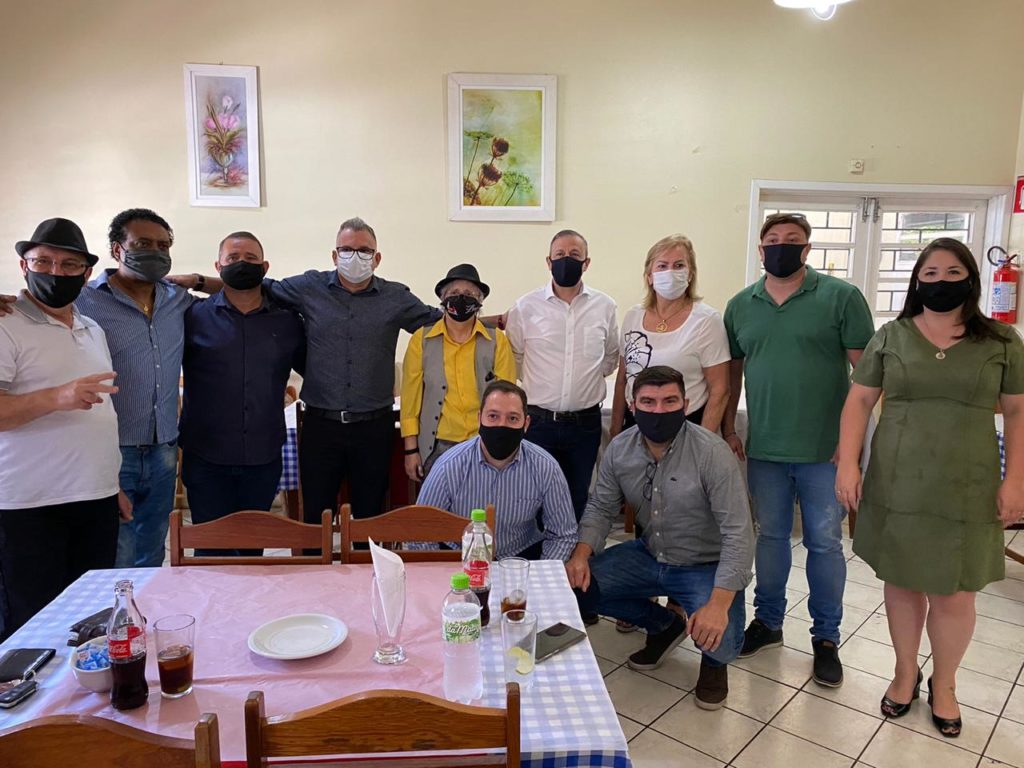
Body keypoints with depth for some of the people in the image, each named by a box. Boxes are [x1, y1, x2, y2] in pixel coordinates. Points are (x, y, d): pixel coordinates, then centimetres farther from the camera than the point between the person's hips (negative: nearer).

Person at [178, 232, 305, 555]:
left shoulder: (288, 321, 5)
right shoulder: (194, 316, 0)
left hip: (264, 459, 2)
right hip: (206, 459, -2)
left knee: (252, 549, 16)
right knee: (212, 552, 8)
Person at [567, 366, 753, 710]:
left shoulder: (712, 452, -24)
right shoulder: (619, 449, -8)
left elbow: (738, 533, -26)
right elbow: (601, 507, 2)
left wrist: (719, 603, -35)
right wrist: (581, 553, -17)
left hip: (706, 567, -5)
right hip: (650, 556, 5)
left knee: (717, 640, -29)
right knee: (580, 583, -9)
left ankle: (714, 662, 15)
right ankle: (664, 625, 15)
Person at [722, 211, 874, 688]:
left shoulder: (841, 297, -5)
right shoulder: (741, 305, 6)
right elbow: (733, 371, 13)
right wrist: (728, 429, 8)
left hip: (825, 450, -3)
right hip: (764, 449, 3)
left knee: (824, 543, 8)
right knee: (771, 537, 15)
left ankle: (825, 638, 25)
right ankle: (768, 622, 32)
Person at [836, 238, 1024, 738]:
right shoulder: (890, 336, 2)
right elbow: (859, 401, 3)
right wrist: (848, 464, -6)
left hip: (965, 491, 0)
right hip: (897, 486, 1)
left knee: (953, 594, 6)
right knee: (902, 582, 11)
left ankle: (944, 684, 31)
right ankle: (905, 673, 33)